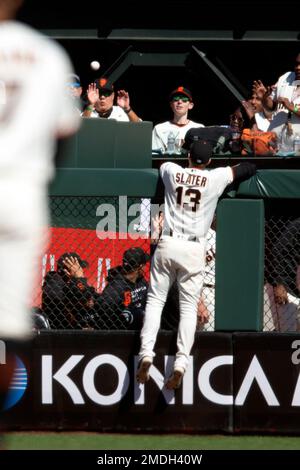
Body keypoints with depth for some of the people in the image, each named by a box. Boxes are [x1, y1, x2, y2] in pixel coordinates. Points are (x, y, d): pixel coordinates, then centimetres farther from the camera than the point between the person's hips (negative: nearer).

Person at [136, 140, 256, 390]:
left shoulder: (171, 171, 7)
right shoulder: (216, 178, 1)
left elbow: (164, 164, 34)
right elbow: (249, 168, 14)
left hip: (168, 245, 1)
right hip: (194, 250, -1)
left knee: (155, 299, 7)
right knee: (189, 307, 3)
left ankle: (146, 354, -10)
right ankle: (181, 363, -10)